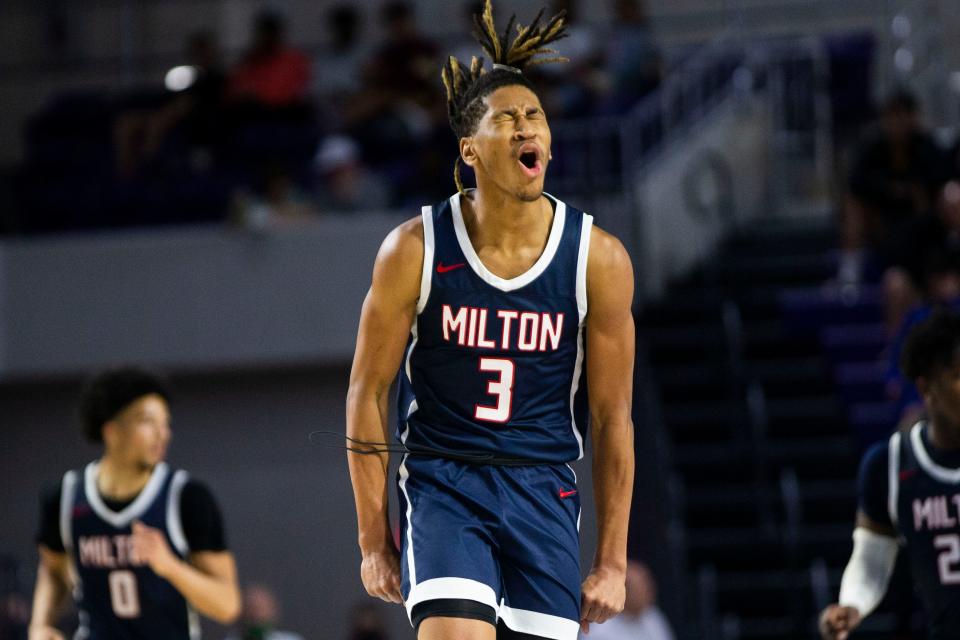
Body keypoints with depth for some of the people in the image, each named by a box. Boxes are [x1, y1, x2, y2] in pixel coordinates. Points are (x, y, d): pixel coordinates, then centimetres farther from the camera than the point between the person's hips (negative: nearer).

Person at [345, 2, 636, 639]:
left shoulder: (599, 259, -4)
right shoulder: (416, 250, -7)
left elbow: (612, 418, 2)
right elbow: (368, 393, 1)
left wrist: (613, 561, 1)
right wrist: (374, 541, -1)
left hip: (544, 492, 2)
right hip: (442, 484, -2)